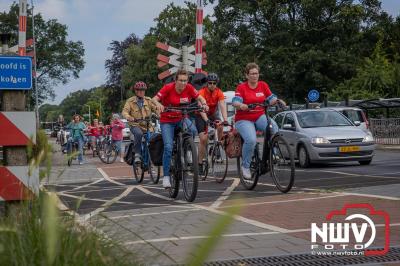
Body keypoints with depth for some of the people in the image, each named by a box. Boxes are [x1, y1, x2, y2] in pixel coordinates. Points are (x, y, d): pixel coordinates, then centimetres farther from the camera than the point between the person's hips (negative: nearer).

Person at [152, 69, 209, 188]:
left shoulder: (189, 88, -10)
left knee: (193, 130, -29)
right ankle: (166, 176, -5)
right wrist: (158, 104, -43)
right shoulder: (168, 88, -18)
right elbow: (154, 99, -20)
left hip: (181, 118, 3)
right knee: (168, 147, -16)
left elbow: (200, 98, -2)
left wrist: (204, 104, -25)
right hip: (167, 121, -3)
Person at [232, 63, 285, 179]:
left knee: (273, 127, -29)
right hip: (244, 119, -3)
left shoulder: (263, 85, 6)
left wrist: (277, 100, -21)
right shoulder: (241, 87, -5)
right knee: (251, 140, -29)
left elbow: (271, 99, 1)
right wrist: (241, 105, -39)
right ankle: (245, 166, -7)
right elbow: (235, 101, -17)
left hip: (259, 117, 3)